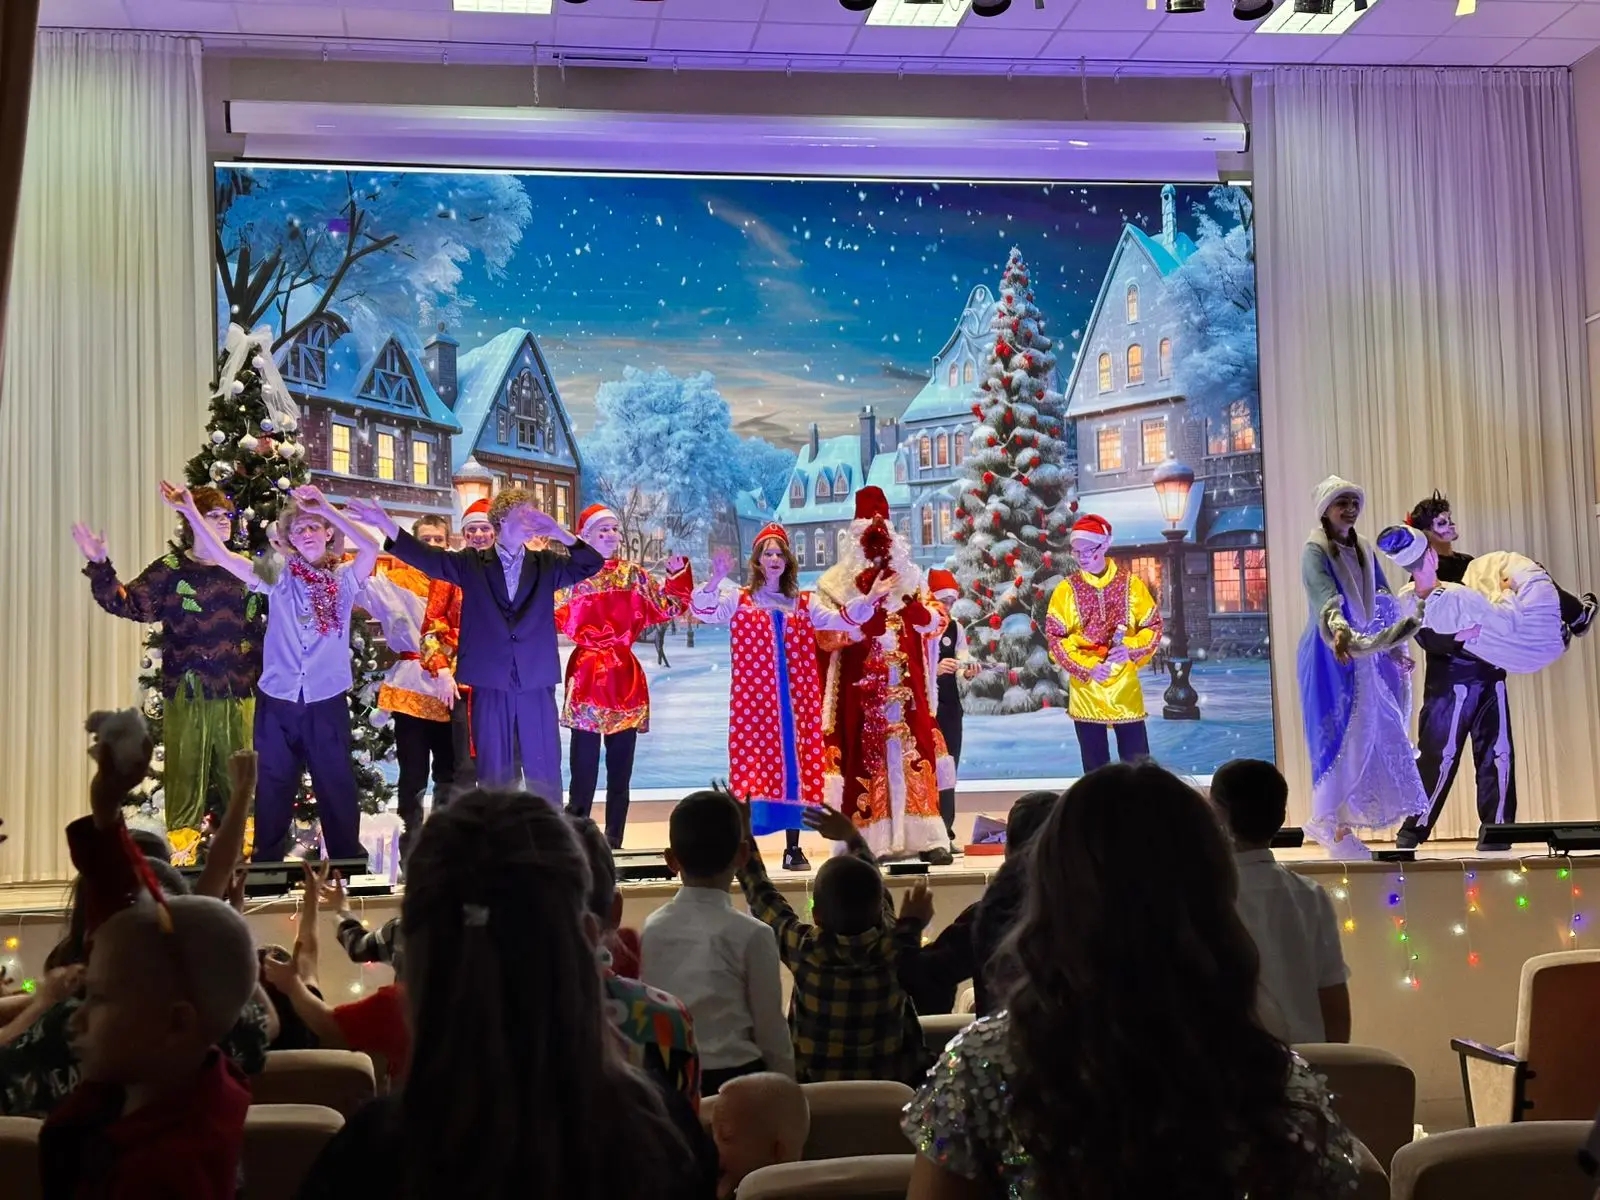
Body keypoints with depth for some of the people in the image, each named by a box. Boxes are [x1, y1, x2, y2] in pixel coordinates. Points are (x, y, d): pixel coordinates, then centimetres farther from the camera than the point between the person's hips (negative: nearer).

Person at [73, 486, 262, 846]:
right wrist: (100, 567, -20)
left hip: (239, 694, 2)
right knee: (186, 775, 4)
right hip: (186, 694, -2)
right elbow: (128, 604, -8)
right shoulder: (169, 570, -1)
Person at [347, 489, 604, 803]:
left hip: (536, 683, 1)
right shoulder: (472, 562, 5)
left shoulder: (546, 564, 9)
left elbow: (592, 564, 0)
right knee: (493, 774, 6)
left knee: (544, 773, 5)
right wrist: (387, 526, -19)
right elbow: (429, 559, -6)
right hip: (490, 683, -1)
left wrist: (560, 534, -14)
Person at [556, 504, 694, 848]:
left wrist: (677, 573, -2)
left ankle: (614, 843, 14)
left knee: (620, 768, 7)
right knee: (583, 768, -7)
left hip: (625, 676, 4)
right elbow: (556, 620, -7)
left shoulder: (633, 574, 10)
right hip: (587, 676, -4)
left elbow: (668, 607, 9)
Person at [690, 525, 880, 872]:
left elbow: (841, 621, 7)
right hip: (753, 697, -3)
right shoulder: (739, 599, 6)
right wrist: (715, 580, -27)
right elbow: (703, 611, -10)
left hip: (796, 698, 3)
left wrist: (869, 599, -8)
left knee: (795, 766, 3)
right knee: (752, 765, -6)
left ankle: (793, 848, 11)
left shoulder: (804, 603, 15)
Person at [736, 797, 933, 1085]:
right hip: (891, 1085, 1)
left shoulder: (804, 949, -20)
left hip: (816, 1089, 0)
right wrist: (852, 836, 20)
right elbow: (871, 890, 4)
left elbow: (762, 896, -2)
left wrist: (743, 834, 10)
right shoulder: (896, 947, -16)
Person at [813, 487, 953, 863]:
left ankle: (925, 838, -1)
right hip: (861, 688, -3)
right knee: (865, 759, -6)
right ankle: (866, 842, -4)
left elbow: (937, 622, 11)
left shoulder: (909, 578, 15)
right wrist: (870, 599, -15)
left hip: (906, 686, 3)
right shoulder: (837, 583, 3)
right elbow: (829, 634, -11)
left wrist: (908, 602, -7)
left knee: (913, 754, -1)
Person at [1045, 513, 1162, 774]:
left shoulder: (1131, 583, 2)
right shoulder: (1066, 589, 1)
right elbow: (1054, 638, -3)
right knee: (1095, 769, 7)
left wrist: (1131, 648, -15)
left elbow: (1154, 627, 4)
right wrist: (1086, 668, -16)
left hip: (1125, 689, 0)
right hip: (1085, 691, 0)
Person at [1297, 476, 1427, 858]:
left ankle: (1337, 819, 13)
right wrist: (1339, 629, -47)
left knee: (1367, 734, 6)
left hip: (1363, 653, 7)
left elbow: (1385, 603, 13)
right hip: (1331, 654, -7)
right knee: (1338, 734, -8)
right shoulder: (1316, 551, -10)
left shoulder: (1364, 550, 13)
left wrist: (1395, 649, 2)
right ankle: (1331, 823, -2)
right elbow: (1326, 597, -28)